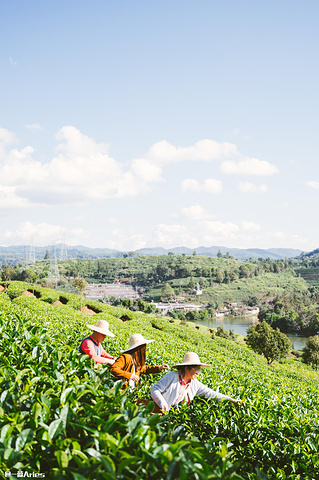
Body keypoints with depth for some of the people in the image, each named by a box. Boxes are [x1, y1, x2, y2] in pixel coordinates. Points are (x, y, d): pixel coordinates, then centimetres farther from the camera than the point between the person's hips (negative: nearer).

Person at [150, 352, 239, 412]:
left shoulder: (195, 384, 9)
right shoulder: (172, 377, -9)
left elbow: (210, 393, 13)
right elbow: (154, 389, -9)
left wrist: (229, 399, 8)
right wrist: (162, 403, -25)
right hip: (161, 412, -5)